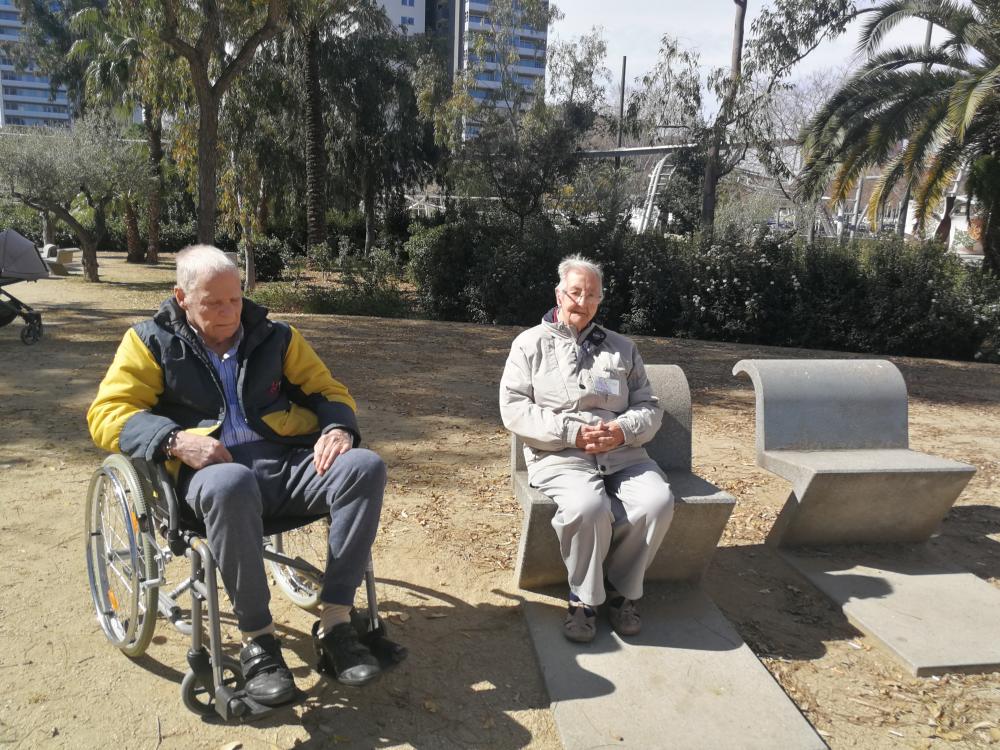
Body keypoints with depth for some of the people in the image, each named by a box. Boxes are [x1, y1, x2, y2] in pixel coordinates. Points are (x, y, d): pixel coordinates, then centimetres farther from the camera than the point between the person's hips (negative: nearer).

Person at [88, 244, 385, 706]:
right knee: (231, 485, -41)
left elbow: (326, 389, 18)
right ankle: (257, 638, -22)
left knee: (365, 467, -26)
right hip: (212, 472, -3)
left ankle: (334, 621, -19)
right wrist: (176, 441, -17)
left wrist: (337, 428, -7)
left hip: (290, 464, 3)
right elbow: (109, 413, 3)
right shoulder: (153, 341, 11)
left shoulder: (274, 337, 17)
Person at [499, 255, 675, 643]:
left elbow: (649, 407, 15)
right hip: (560, 456, -3)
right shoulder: (530, 344, 9)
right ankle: (584, 598, -8)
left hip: (623, 454, 4)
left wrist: (624, 430, -9)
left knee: (657, 501, -26)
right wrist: (572, 433, -13)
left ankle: (623, 589, -2)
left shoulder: (621, 347, 20)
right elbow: (513, 408, -1)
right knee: (587, 507, -34)